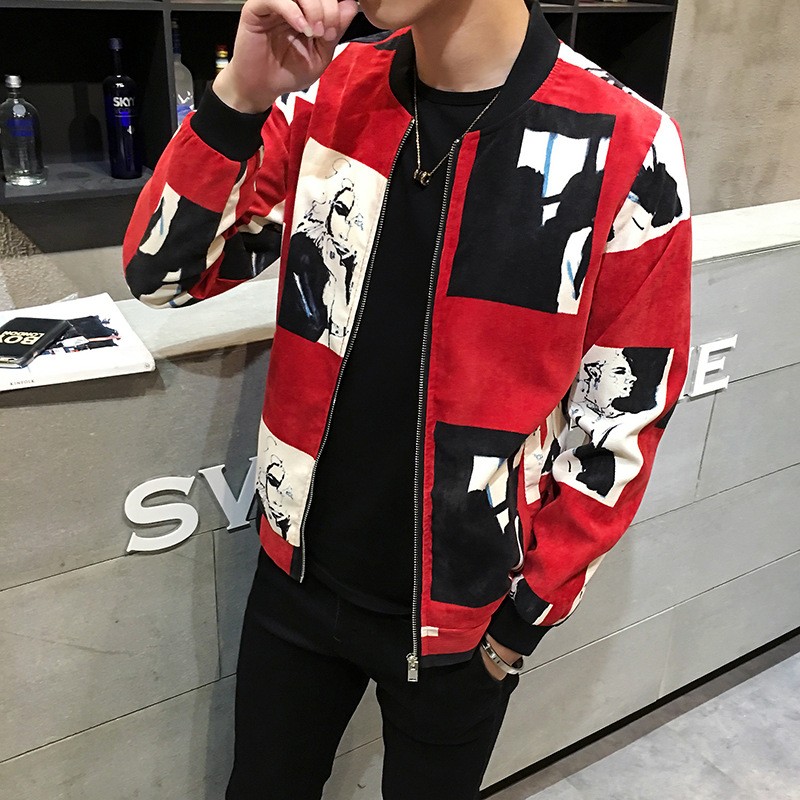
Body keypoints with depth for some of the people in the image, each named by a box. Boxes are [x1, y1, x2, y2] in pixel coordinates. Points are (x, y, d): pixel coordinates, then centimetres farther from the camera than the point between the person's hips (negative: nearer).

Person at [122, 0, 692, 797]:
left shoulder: (625, 148, -17)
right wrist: (242, 97, -22)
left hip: (462, 613, -2)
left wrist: (530, 613, -4)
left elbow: (622, 415, -10)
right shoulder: (330, 91, -6)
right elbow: (160, 272, -7)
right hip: (296, 577, 3)